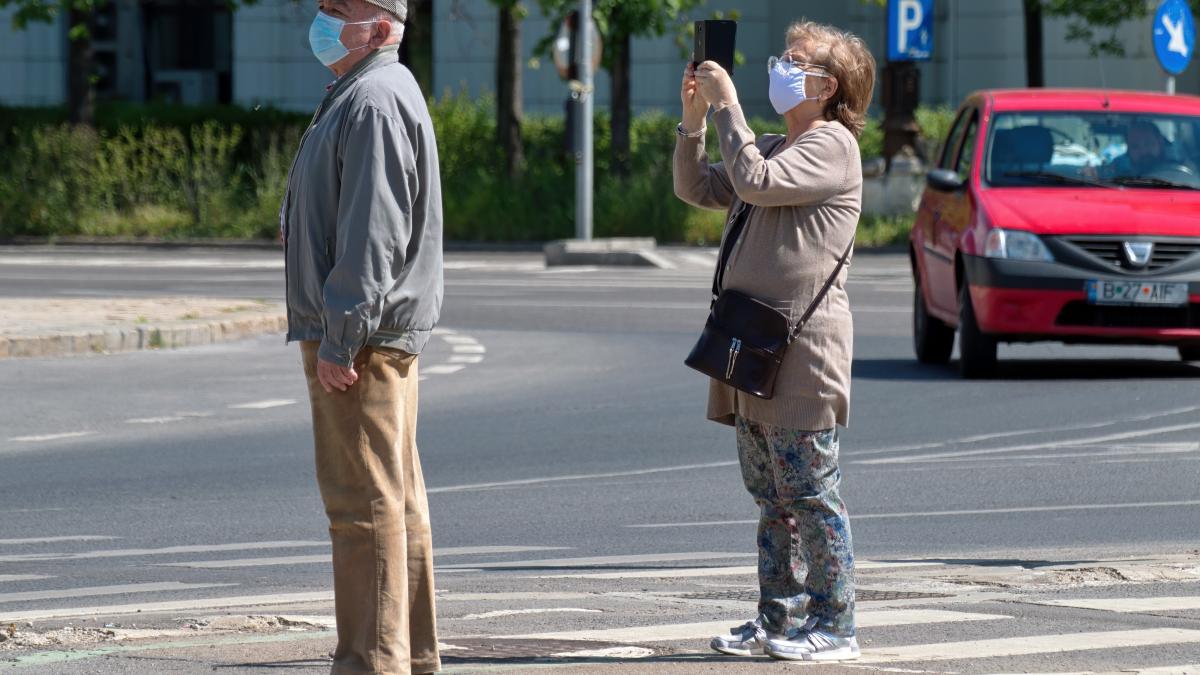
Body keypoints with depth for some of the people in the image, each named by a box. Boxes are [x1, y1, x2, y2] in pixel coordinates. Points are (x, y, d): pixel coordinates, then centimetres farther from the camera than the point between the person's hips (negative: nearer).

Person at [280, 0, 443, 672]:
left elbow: (372, 233, -22)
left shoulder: (376, 101, -15)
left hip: (359, 340, -11)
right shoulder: (361, 95, 19)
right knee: (398, 502, 13)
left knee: (364, 503, -11)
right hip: (385, 337, 11)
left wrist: (340, 339, -22)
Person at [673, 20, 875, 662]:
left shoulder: (832, 144, -8)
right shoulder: (772, 148, 21)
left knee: (811, 494, -7)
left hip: (802, 344, -9)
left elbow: (755, 182, -20)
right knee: (770, 496, 11)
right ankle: (777, 619, 16)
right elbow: (697, 189, 19)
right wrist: (693, 117, 6)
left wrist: (727, 103, -14)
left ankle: (833, 626, -4)